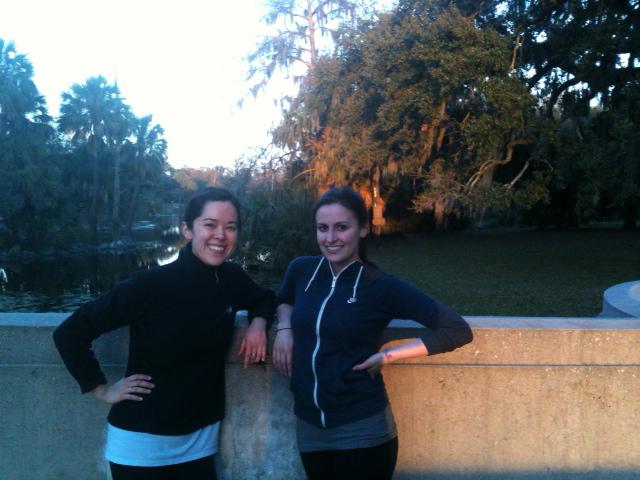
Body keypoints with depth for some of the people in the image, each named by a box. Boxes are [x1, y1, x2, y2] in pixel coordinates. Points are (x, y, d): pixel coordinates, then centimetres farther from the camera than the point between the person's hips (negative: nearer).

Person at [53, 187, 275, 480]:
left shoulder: (232, 278, -5)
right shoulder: (151, 286, -20)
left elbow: (265, 298, 17)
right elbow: (69, 333, -14)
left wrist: (258, 322, -3)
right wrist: (102, 390, -10)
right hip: (142, 442, -4)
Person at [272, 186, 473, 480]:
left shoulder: (381, 287, -13)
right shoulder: (300, 270, -2)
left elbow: (457, 330, -12)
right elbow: (283, 300, 21)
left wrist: (388, 355, -14)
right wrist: (284, 327, 0)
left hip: (362, 429, -4)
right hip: (308, 427, 4)